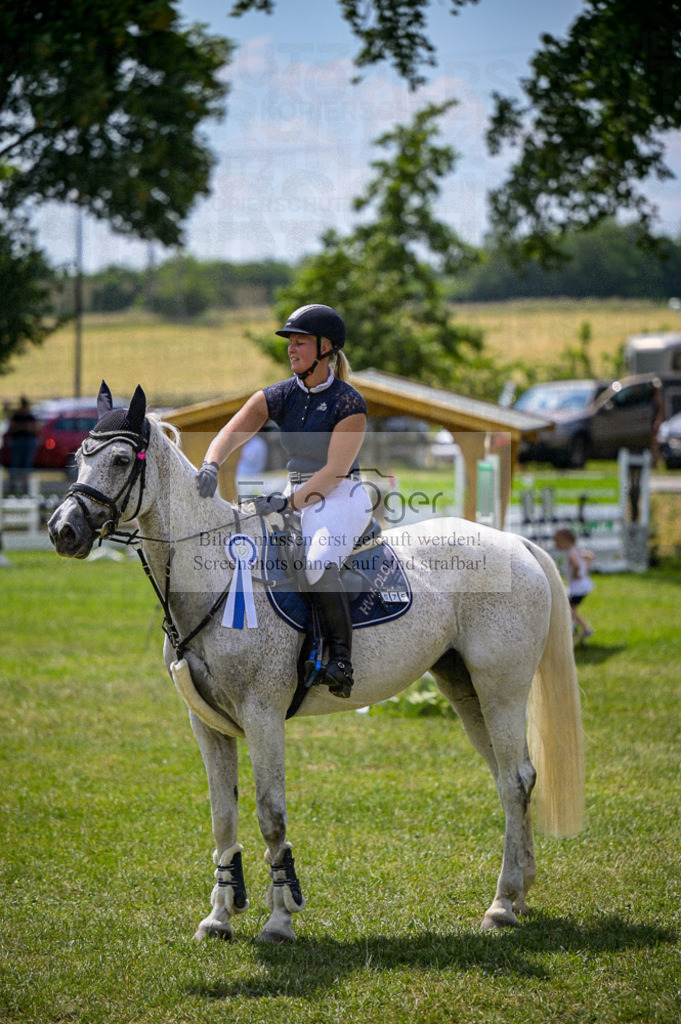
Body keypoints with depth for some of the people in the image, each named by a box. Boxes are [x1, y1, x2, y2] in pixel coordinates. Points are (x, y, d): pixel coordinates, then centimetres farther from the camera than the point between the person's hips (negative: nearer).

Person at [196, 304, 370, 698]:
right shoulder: (279, 396, 5)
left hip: (343, 498, -8)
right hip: (299, 497, 8)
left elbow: (334, 471, -18)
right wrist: (211, 465, -30)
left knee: (318, 565, -32)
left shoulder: (349, 403, -12)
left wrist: (289, 503, -28)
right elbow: (233, 432, -9)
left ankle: (342, 657, -25)